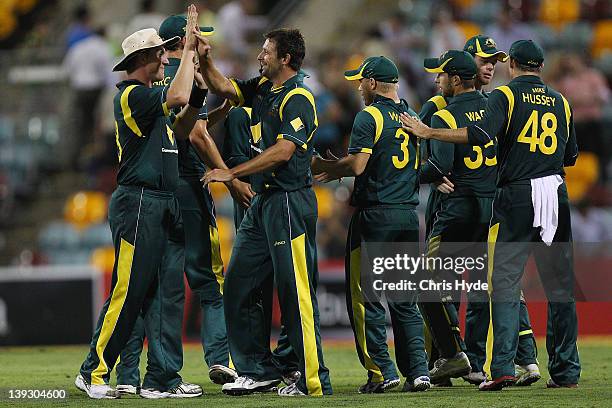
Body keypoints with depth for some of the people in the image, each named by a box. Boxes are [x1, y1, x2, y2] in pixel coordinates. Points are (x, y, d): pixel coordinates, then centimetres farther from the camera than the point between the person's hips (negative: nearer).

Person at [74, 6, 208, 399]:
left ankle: (162, 378, 6)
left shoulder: (147, 96, 19)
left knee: (165, 293, 6)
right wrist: (189, 50, -15)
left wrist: (199, 93, 11)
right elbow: (177, 96, -25)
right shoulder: (132, 95, -11)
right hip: (138, 203, -10)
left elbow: (180, 130, 24)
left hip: (164, 207, 10)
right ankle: (94, 373, 1)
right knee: (128, 293, -7)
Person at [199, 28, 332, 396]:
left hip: (291, 203, -10)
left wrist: (232, 173, -20)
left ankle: (315, 382, -6)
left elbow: (282, 151, -21)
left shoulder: (298, 98, -13)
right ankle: (258, 371, 16)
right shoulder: (263, 89, 14)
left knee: (296, 293, -9)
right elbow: (223, 87, 23)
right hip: (263, 201, 10)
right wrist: (203, 58, 5)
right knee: (239, 285, 10)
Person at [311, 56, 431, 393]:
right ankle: (417, 370, 3)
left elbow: (357, 165, -17)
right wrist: (337, 171, 21)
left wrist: (325, 167, 1)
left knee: (365, 296, -1)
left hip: (375, 215, -7)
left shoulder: (370, 116, -9)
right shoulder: (412, 117, 14)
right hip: (409, 216, 7)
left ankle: (381, 371, -5)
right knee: (404, 298, 11)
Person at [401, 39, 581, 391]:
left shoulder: (506, 95, -1)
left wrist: (429, 133, -12)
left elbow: (482, 134, -17)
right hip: (556, 197, 4)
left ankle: (502, 367, -14)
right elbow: (572, 156, 17)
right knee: (561, 288, 8)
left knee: (504, 284, -4)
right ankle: (566, 371, 10)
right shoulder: (560, 102, 13)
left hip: (516, 196, -4)